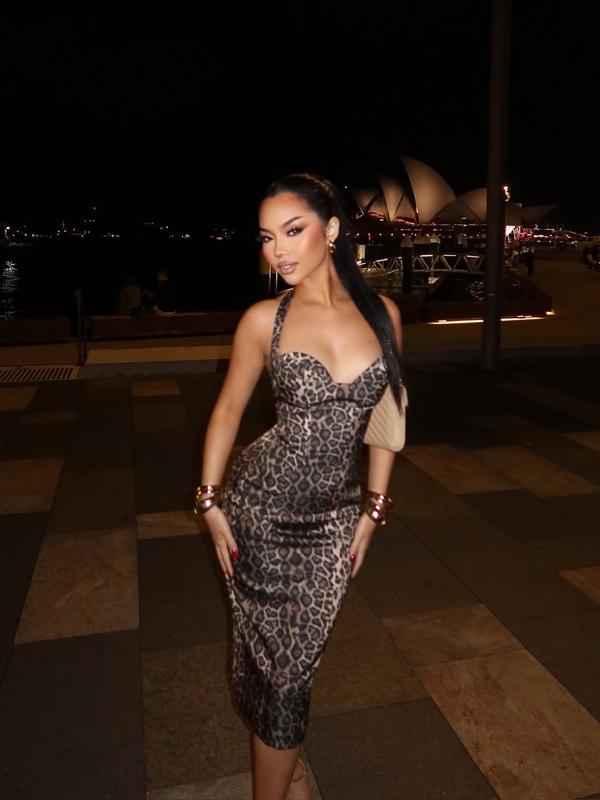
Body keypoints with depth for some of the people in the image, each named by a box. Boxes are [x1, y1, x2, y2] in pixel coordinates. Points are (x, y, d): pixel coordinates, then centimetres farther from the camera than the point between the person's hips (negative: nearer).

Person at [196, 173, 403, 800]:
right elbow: (228, 409, 2)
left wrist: (373, 510, 7)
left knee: (298, 655, 16)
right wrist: (211, 502, -1)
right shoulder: (264, 319, -9)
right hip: (260, 509, -2)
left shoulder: (383, 314, -2)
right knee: (275, 659, 11)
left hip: (336, 515, 2)